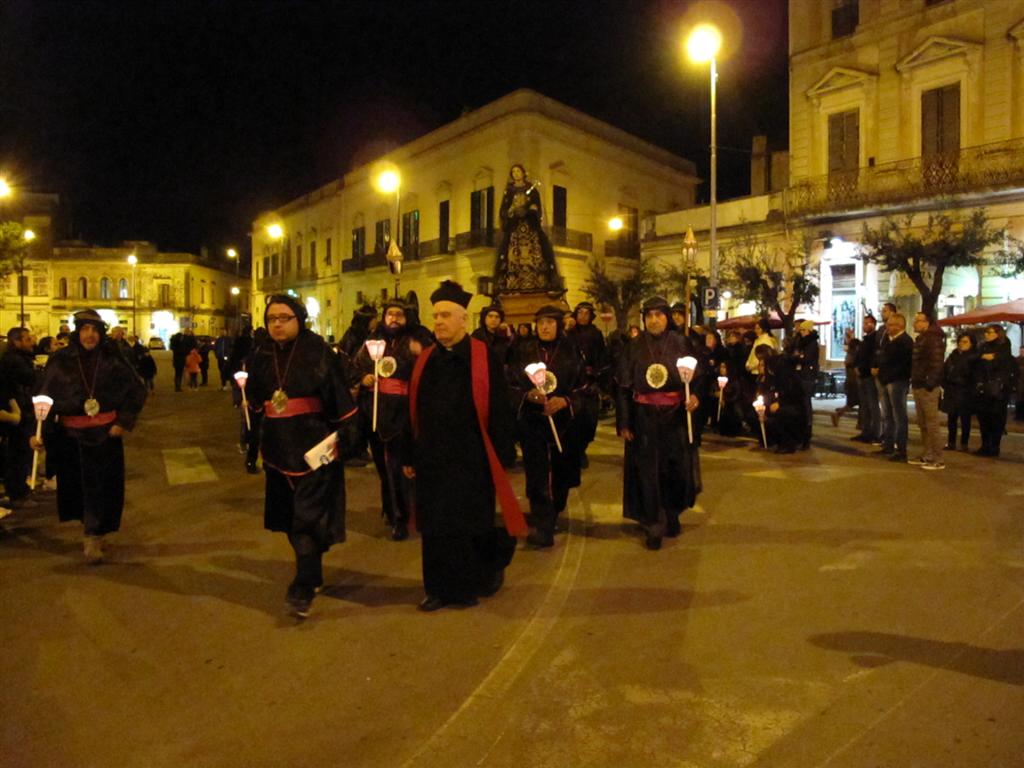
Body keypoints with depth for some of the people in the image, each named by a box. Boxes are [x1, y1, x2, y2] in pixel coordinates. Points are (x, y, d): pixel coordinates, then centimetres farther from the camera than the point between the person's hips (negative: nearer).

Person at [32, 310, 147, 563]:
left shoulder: (113, 360, -4)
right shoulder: (60, 360, -3)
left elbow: (137, 390, 2)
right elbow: (44, 397, -3)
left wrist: (124, 421, -6)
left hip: (105, 434, -1)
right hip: (70, 435, 1)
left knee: (102, 485, 0)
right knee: (75, 485, 13)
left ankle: (94, 537, 9)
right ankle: (90, 527, 34)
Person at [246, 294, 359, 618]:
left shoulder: (318, 351, -8)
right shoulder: (260, 356, 7)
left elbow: (338, 395, -9)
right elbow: (254, 400, 15)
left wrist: (343, 436, -12)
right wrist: (256, 444, 11)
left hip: (313, 444, -5)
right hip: (278, 446, 6)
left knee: (309, 515, -6)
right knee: (290, 514, 14)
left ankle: (304, 586, 0)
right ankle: (311, 572, 33)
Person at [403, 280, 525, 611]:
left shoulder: (484, 359, -7)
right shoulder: (425, 360, 7)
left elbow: (499, 413, -7)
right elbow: (413, 413, 10)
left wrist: (499, 458, -10)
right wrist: (409, 455, 10)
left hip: (471, 459, -4)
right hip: (432, 459, 4)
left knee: (470, 525, 8)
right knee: (435, 527, 9)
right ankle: (441, 587, 25)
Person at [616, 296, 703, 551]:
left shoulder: (682, 343, 1)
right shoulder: (635, 347, 1)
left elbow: (697, 377, -1)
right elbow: (624, 386, 0)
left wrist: (695, 396, -23)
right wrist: (623, 422, -5)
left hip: (676, 416, 0)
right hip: (644, 418, 0)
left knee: (676, 469, 7)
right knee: (648, 471, 1)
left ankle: (672, 516, 31)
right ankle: (654, 526, 12)